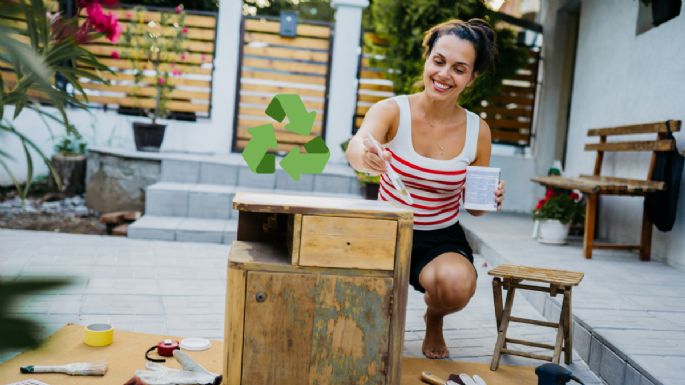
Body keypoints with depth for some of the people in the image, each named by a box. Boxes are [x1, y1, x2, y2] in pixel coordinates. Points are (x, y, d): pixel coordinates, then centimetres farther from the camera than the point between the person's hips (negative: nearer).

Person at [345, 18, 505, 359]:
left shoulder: (477, 131, -7)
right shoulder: (392, 111, -13)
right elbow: (355, 147, -36)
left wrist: (489, 199, -19)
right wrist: (365, 156, -60)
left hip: (442, 241, 1)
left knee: (457, 284, -32)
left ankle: (434, 318, 9)